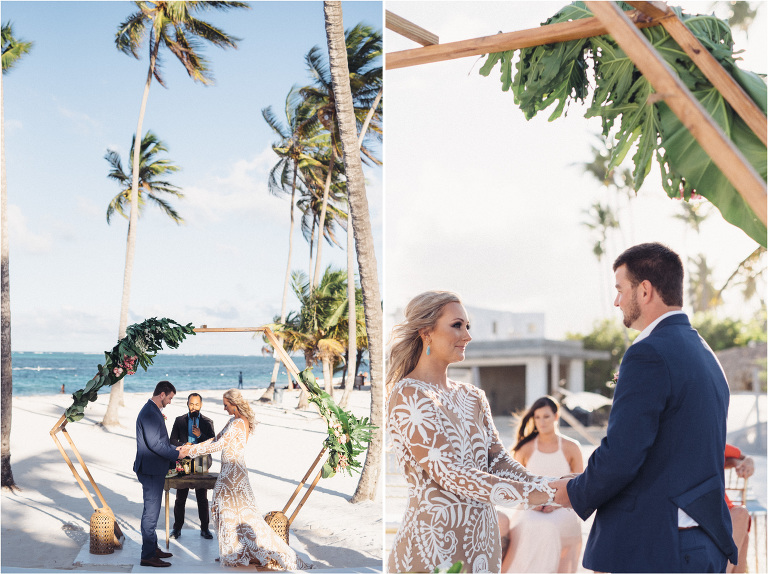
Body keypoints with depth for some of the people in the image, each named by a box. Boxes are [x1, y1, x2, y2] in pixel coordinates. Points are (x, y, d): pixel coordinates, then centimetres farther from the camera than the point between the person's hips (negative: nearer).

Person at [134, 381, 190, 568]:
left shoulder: (154, 411, 14)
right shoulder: (149, 413, -19)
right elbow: (154, 443, -24)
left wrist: (175, 449, 13)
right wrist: (177, 454, -15)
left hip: (154, 470, 11)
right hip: (151, 470, -11)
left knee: (152, 511, 18)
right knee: (151, 512, -6)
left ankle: (152, 548, 29)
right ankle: (148, 555, -1)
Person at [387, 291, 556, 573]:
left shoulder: (472, 397, 10)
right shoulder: (408, 396, -13)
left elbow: (497, 460, 5)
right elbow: (446, 471, -19)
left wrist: (543, 489, -13)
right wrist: (526, 494, -21)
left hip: (483, 538, 7)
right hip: (434, 539, -7)